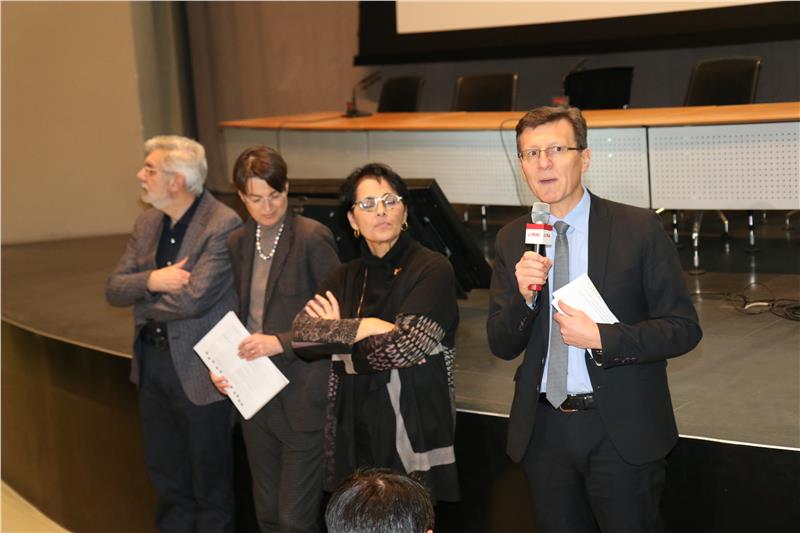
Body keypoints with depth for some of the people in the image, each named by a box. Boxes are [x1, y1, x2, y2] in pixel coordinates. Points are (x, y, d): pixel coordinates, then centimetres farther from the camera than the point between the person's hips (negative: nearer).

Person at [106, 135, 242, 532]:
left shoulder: (223, 225, -19)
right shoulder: (147, 223, 6)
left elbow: (193, 299, -26)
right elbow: (114, 288, 1)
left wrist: (141, 303, -8)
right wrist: (150, 281, -20)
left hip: (199, 372, -7)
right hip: (152, 363, 7)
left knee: (211, 487, 9)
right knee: (167, 480, 21)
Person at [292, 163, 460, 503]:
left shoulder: (433, 270, -7)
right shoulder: (346, 278, 11)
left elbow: (404, 346, -18)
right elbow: (301, 330, -3)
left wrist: (336, 333, -3)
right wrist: (364, 327, -17)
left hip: (413, 433, -4)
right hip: (354, 434, 5)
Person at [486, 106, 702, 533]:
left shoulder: (639, 229, -7)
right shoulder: (511, 240, 4)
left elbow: (683, 328, -8)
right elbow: (501, 345, 4)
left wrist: (601, 338, -19)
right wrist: (523, 296, -15)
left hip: (621, 431, -3)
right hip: (543, 430, 4)